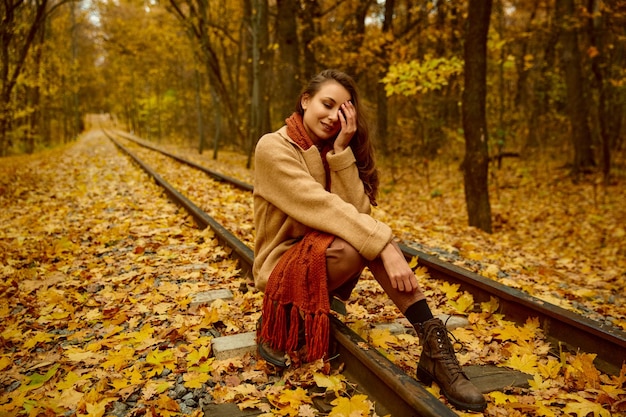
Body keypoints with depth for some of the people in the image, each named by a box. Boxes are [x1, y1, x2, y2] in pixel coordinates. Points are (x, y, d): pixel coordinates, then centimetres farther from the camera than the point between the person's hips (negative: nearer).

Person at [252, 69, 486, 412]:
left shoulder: (330, 150, 3)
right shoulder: (272, 149, -16)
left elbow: (357, 211, -12)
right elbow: (323, 207, -28)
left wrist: (341, 151, -20)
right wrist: (384, 245, -35)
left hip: (327, 260, 6)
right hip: (283, 267, -5)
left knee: (364, 232, -27)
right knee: (359, 243, -33)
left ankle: (432, 345, -27)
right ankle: (280, 320, -13)